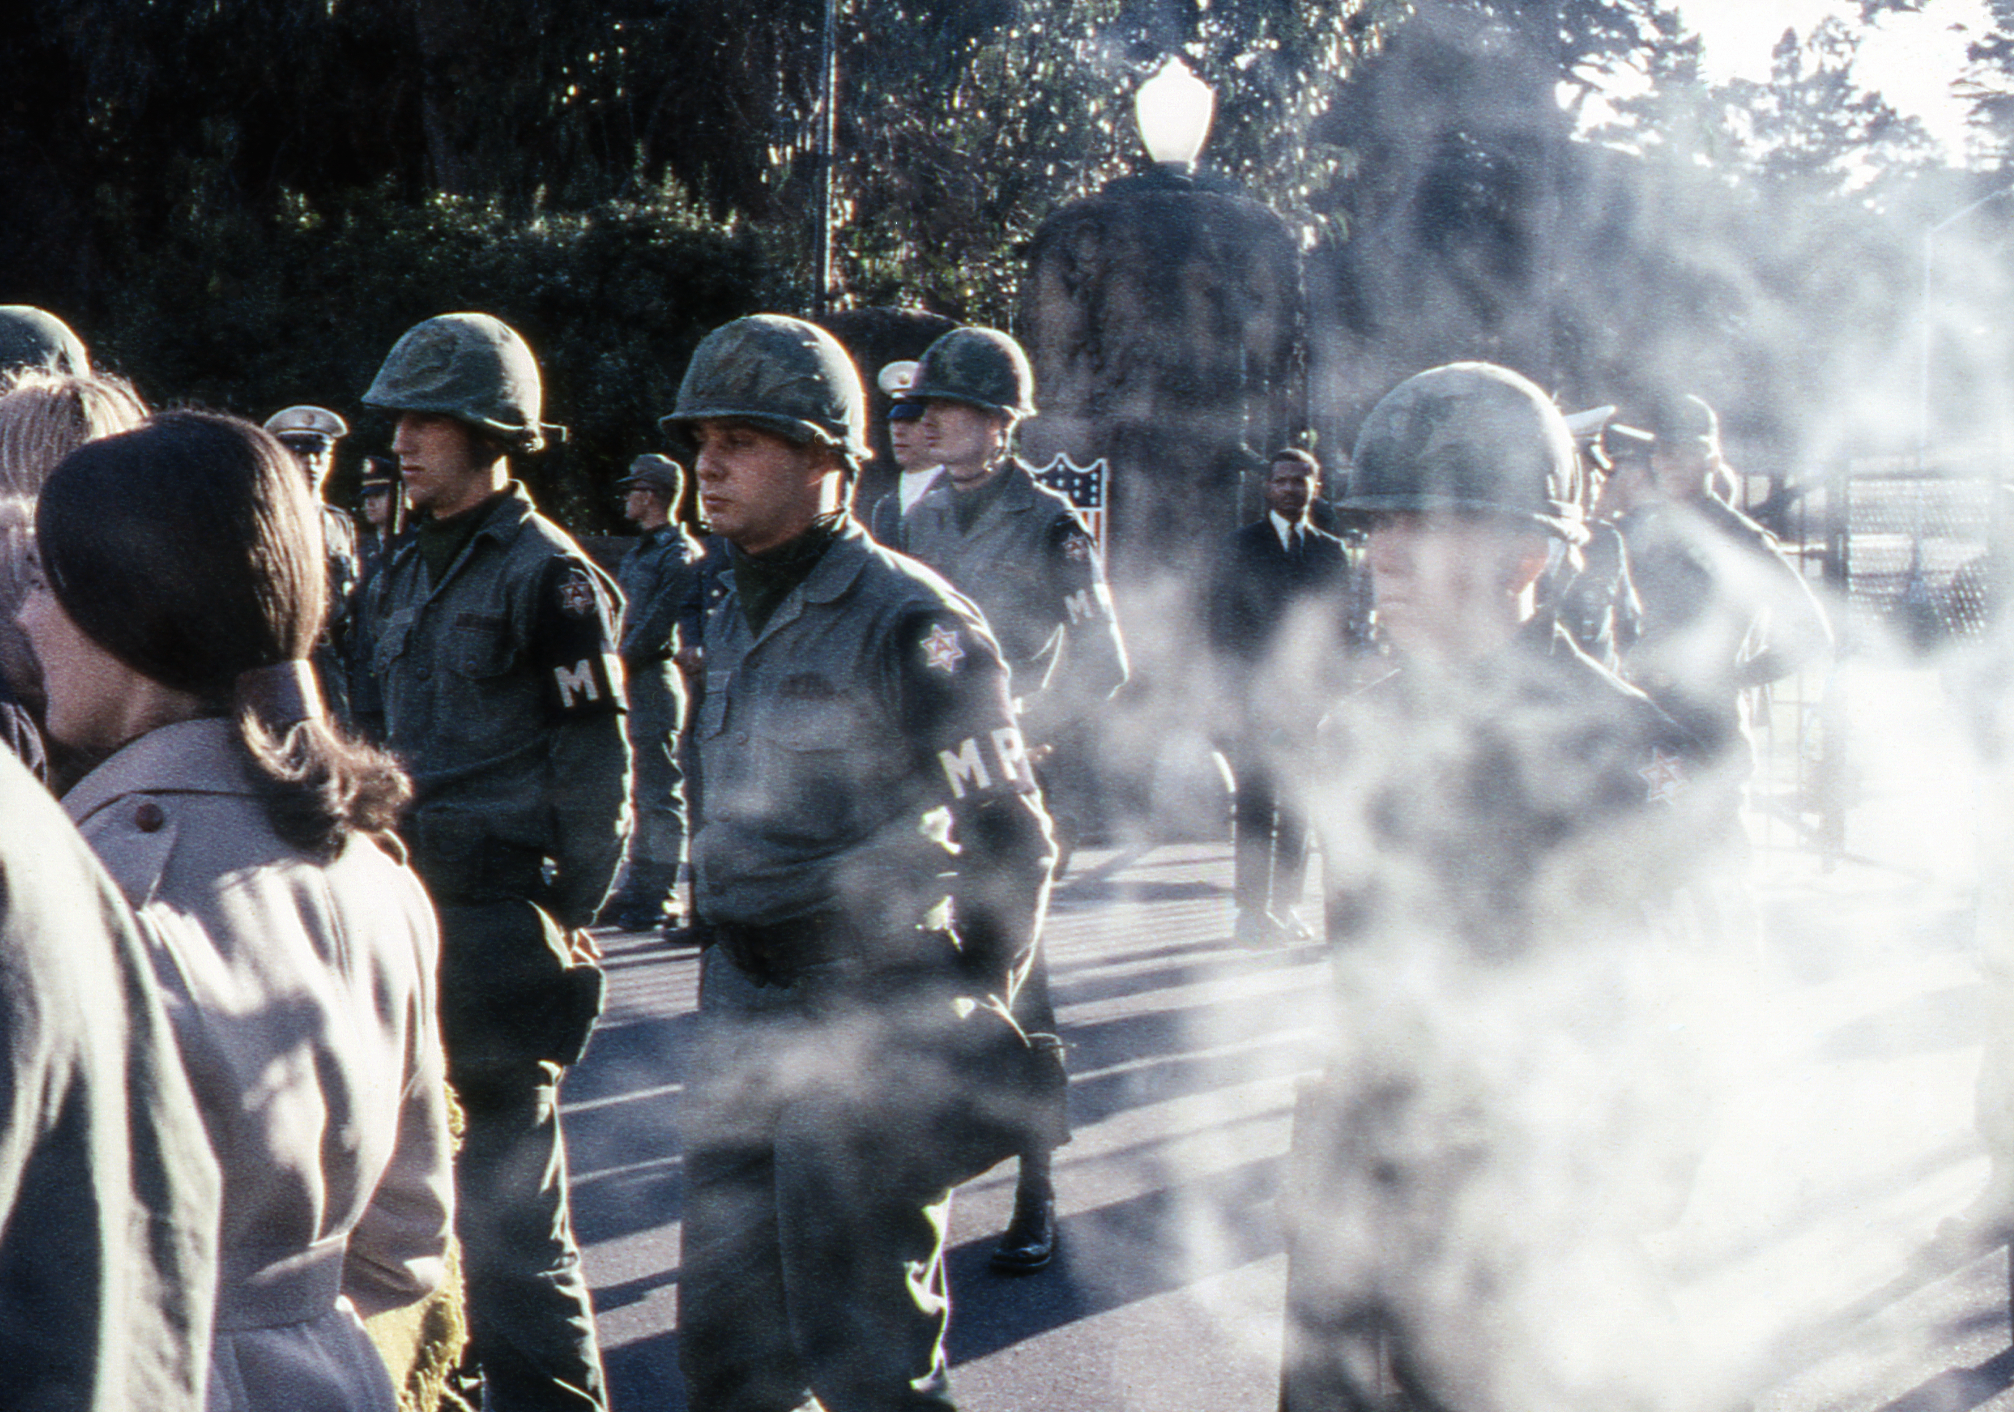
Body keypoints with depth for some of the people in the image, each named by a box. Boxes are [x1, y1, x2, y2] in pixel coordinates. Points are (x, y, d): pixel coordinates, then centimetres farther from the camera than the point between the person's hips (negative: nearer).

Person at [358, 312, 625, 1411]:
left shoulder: (548, 577, -10)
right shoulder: (407, 574, 15)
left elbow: (596, 771, -10)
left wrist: (563, 922, -11)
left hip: (499, 917, -8)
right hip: (412, 908, 8)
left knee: (506, 1192, -6)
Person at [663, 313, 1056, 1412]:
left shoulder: (906, 622, -14)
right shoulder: (733, 618, 11)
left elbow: (1010, 839, -11)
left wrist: (963, 1024, -8)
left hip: (867, 1027, -8)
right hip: (741, 1017, 8)